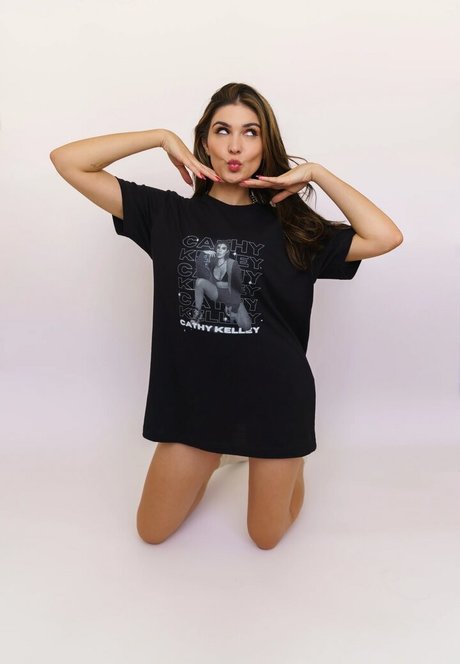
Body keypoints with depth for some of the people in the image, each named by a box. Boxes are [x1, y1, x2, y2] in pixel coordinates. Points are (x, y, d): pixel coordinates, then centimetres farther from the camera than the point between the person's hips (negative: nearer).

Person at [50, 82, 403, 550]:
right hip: (193, 399, 2)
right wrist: (162, 138, -12)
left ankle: (287, 462, 48)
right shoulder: (169, 213, -5)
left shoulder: (290, 226, -6)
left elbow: (386, 237, -17)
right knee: (152, 532, 20)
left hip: (275, 400, -1)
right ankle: (214, 455, 43)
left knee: (266, 537, 19)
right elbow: (67, 161, -8)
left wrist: (316, 172, -15)